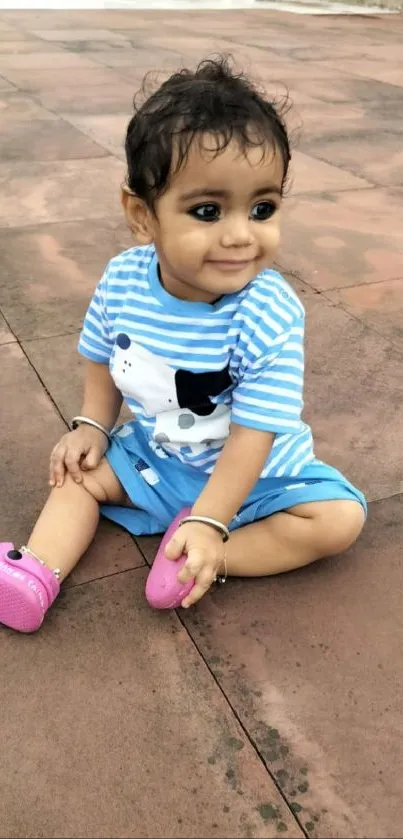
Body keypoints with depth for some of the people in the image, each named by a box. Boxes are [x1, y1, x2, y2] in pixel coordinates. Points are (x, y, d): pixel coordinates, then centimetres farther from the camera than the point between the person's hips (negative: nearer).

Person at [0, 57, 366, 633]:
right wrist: (92, 424, -6)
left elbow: (253, 433, -28)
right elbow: (103, 355, 3)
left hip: (256, 472, -3)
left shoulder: (270, 315, -31)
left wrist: (207, 526, -29)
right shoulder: (121, 280, -18)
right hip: (154, 455, 4)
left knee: (341, 518, -19)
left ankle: (213, 556, -23)